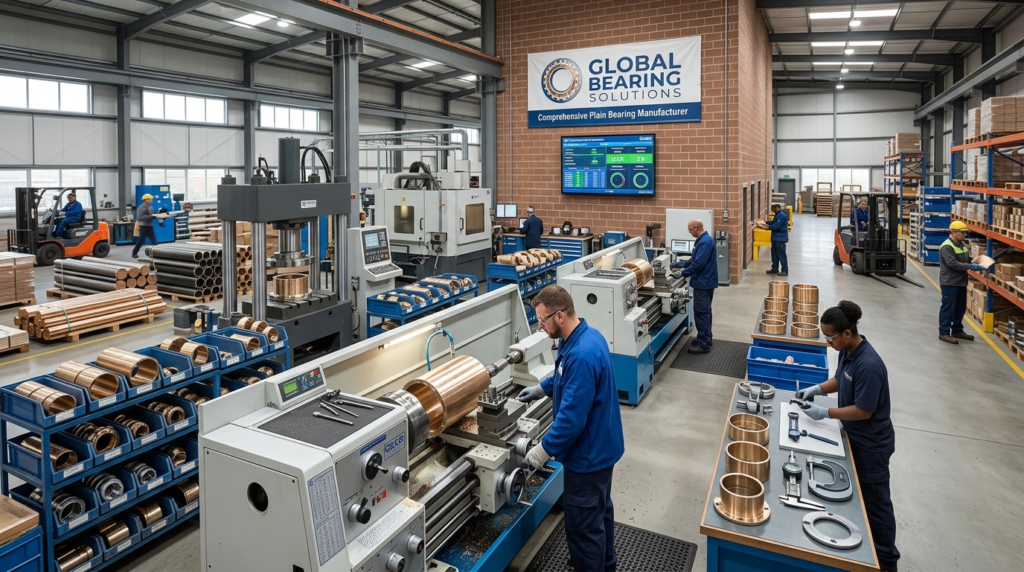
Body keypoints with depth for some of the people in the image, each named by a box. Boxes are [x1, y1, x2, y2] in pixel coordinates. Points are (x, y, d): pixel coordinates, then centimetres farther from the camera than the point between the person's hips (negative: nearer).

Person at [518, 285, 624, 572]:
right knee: (600, 509, 28)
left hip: (588, 453, -10)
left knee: (582, 524, 8)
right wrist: (543, 388, 13)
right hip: (601, 445, 10)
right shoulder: (587, 335, -2)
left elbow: (571, 418, -31)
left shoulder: (581, 355, -34)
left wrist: (544, 450, -21)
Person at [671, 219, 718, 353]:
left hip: (703, 282, -11)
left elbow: (699, 263, -26)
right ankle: (706, 338, 29)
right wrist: (681, 263, 14)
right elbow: (695, 259, 21)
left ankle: (704, 344, 0)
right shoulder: (702, 240, 12)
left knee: (701, 312, -5)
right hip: (704, 281, 11)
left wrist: (683, 272, -16)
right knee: (704, 311, 18)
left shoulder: (705, 241, -22)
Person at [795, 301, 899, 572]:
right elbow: (840, 379, 12)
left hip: (871, 443, -9)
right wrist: (818, 388, -4)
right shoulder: (847, 351, -5)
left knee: (875, 500, 9)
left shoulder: (868, 365, -33)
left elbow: (864, 410, -28)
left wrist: (826, 413, -22)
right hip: (854, 436, 9)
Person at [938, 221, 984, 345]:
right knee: (948, 308, -4)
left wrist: (975, 264, -2)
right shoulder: (947, 246, -18)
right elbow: (952, 263, -25)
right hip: (949, 283, -9)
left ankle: (957, 330, 27)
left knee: (960, 308, 16)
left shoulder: (962, 245, 12)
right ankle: (944, 332, 3)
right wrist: (971, 267, -25)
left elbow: (967, 260, 18)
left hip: (961, 282, 9)